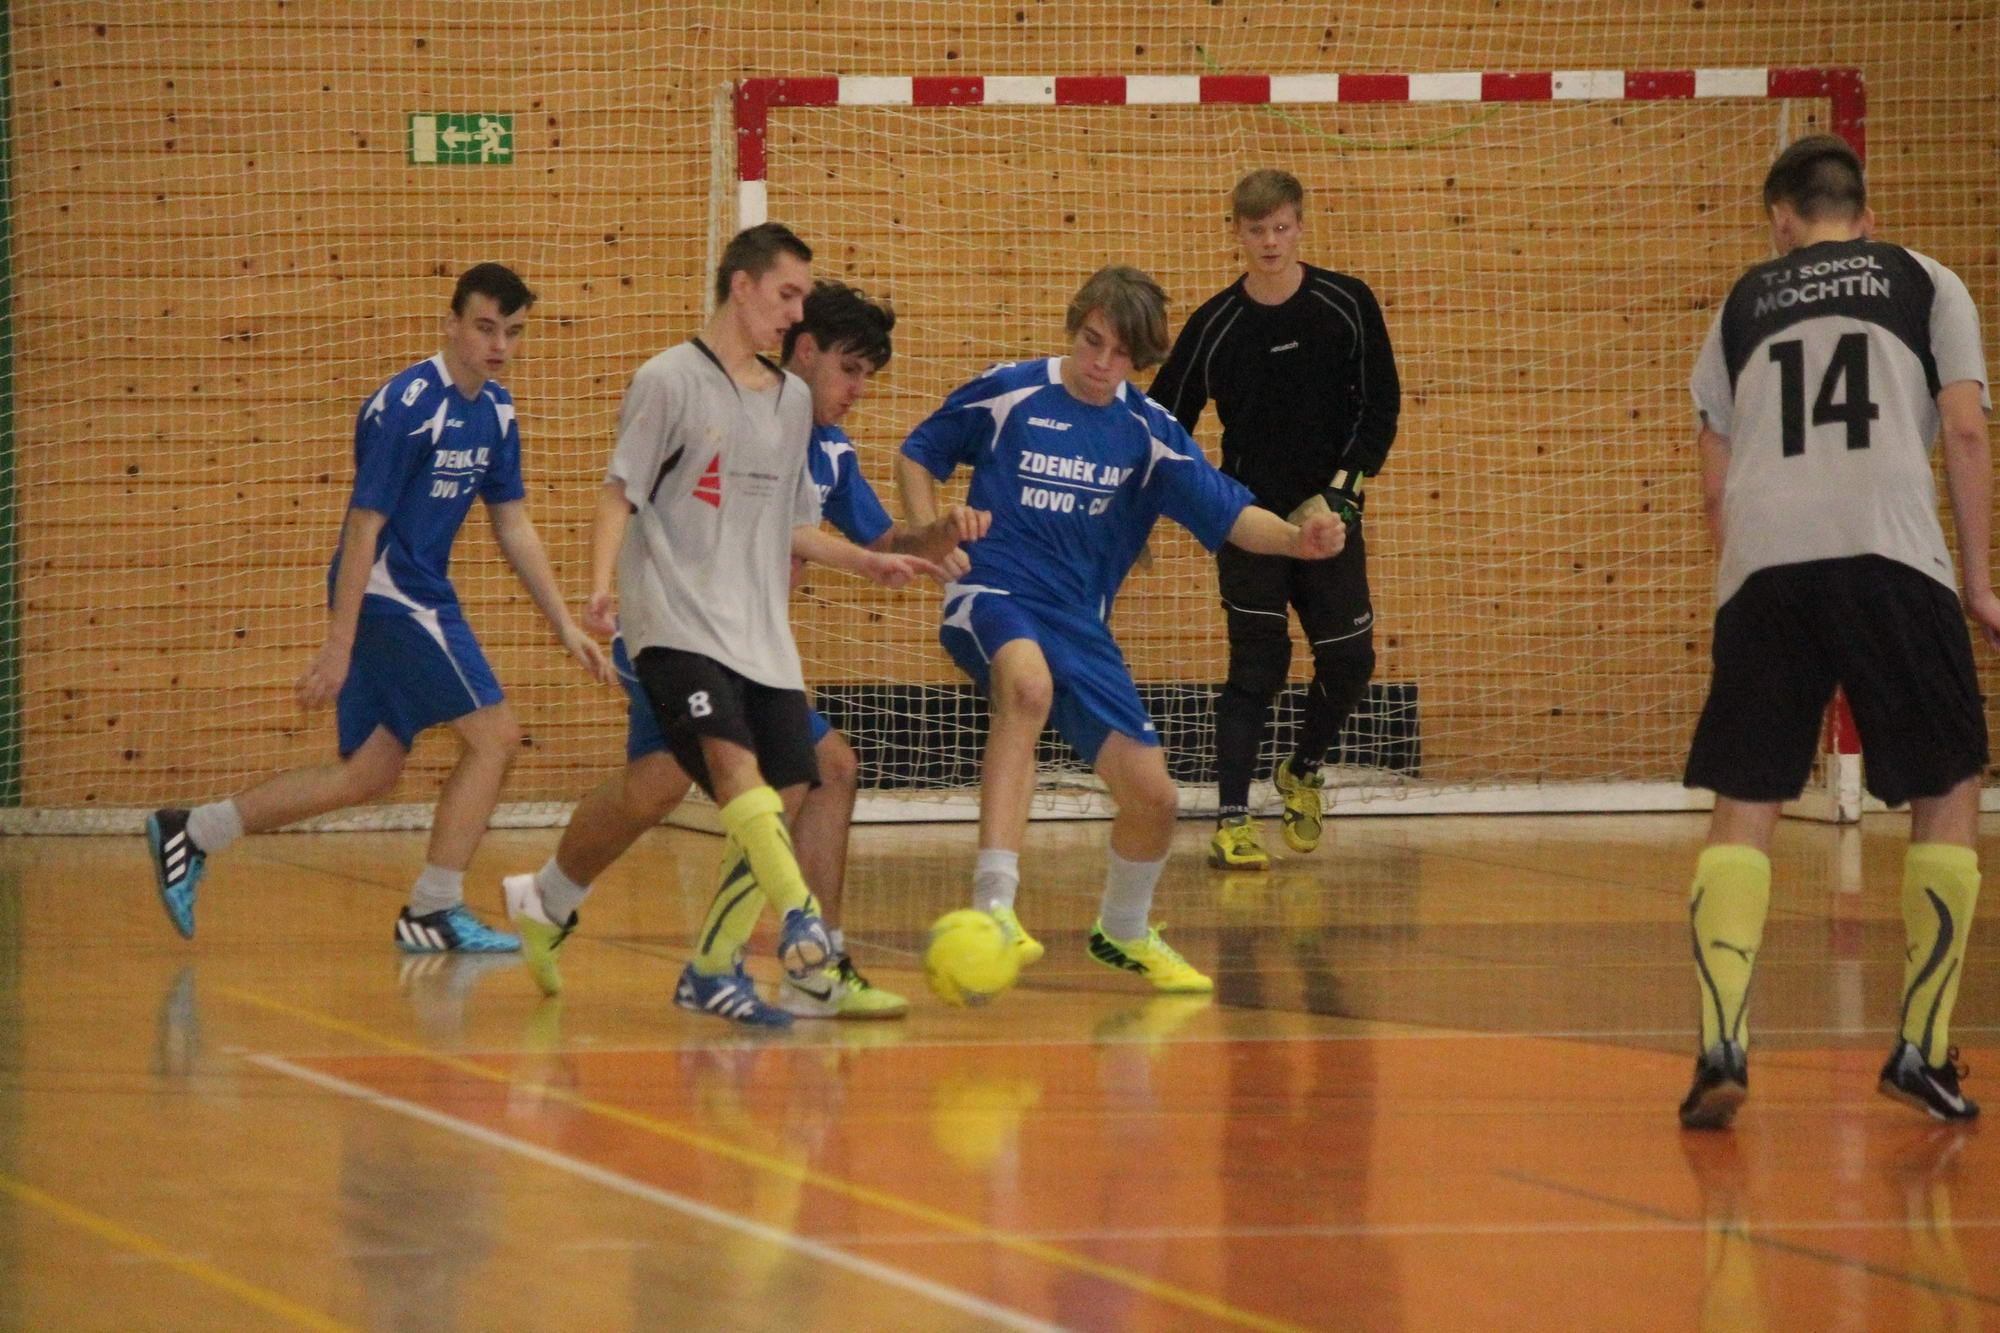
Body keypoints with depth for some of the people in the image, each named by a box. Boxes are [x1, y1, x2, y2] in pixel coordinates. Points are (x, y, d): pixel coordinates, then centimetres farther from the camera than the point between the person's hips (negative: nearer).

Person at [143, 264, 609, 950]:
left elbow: (514, 526, 17)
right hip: (387, 592, -9)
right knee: (493, 735, -8)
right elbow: (364, 528, -18)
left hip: (419, 596, 9)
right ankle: (433, 912, -1)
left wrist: (565, 624, 13)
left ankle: (192, 833, 16)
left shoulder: (495, 411, 9)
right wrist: (339, 646, -19)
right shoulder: (409, 406, -17)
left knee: (369, 772, 10)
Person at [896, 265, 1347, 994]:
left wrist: (1296, 538, -24)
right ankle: (992, 902, -45)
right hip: (993, 594, -4)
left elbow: (1227, 512, -5)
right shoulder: (1008, 392, -3)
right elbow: (917, 455, 11)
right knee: (1028, 683, -40)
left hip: (1080, 623, 4)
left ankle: (1124, 930, 33)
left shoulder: (1147, 430, 3)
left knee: (1152, 796, 0)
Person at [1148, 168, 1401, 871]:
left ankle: (1303, 772, 28)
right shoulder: (1215, 325, -4)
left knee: (1349, 660, 0)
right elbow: (1165, 421, 4)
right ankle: (1231, 822, -7)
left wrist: (1339, 490, -9)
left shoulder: (1347, 305, -3)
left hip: (1329, 515, 1)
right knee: (1256, 667, -9)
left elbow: (1381, 406, 0)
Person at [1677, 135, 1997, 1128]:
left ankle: (1721, 1049, -9)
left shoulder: (1745, 305, 22)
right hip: (1889, 553, -2)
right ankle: (1920, 1051, 6)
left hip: (1761, 563, 2)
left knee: (1742, 810, 7)